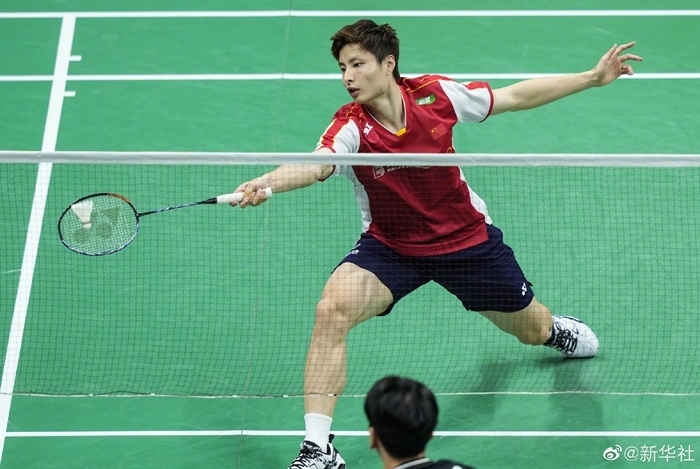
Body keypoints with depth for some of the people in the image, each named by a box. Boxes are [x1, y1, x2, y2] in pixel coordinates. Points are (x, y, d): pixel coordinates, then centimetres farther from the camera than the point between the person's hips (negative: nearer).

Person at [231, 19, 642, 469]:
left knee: (532, 330, 18)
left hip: (468, 237, 2)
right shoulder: (350, 127, -24)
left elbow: (516, 97, -4)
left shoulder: (436, 94, -18)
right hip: (390, 246, -2)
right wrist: (267, 182, -68)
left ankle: (556, 328, 61)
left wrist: (593, 77, -3)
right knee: (332, 308, -29)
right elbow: (316, 164, -46)